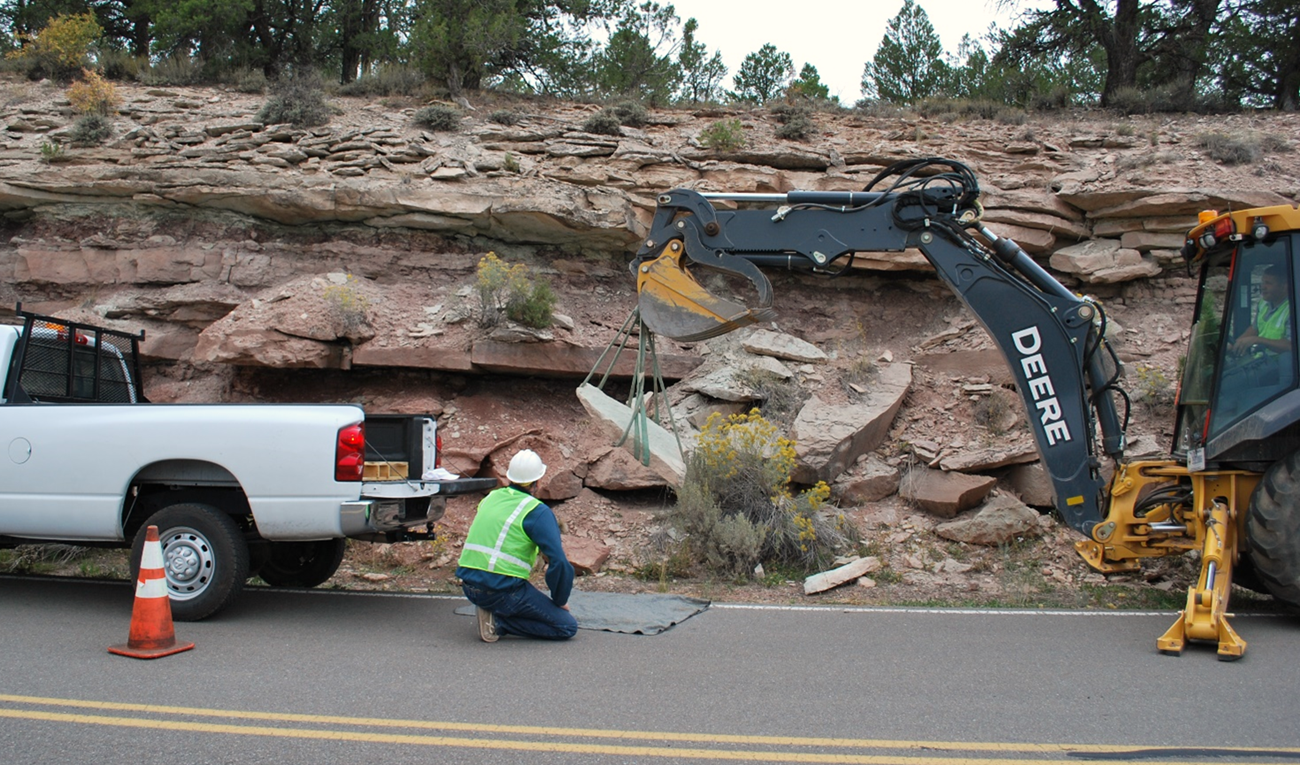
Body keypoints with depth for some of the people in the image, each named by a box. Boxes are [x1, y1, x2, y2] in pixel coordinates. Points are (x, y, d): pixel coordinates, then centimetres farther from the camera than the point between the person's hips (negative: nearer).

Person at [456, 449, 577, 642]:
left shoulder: (490, 498, 13)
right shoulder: (537, 511, -8)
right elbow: (559, 562, -14)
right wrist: (560, 601, 2)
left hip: (469, 586, 8)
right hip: (503, 590, -8)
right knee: (568, 627, 1)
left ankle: (492, 611, 10)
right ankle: (498, 622, -9)